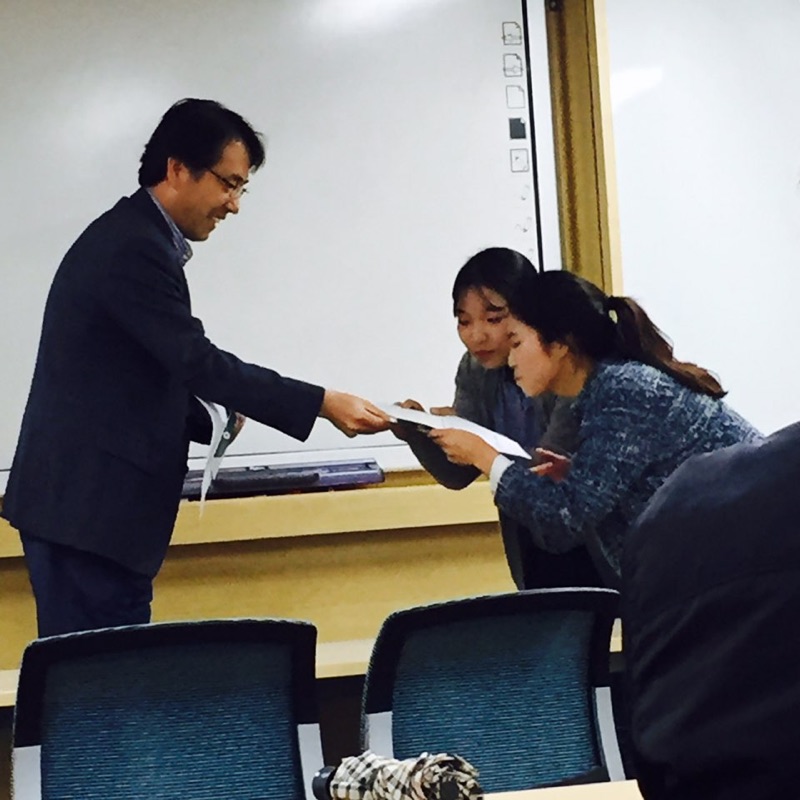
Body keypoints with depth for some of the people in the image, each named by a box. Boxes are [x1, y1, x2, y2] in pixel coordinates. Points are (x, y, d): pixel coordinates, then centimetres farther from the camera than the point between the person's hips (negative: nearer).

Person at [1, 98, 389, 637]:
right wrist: (323, 404, -22)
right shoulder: (135, 248, -16)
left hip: (89, 501, 10)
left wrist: (208, 419, 6)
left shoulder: (133, 237, 16)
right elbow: (196, 361, -21)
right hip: (88, 507, -10)